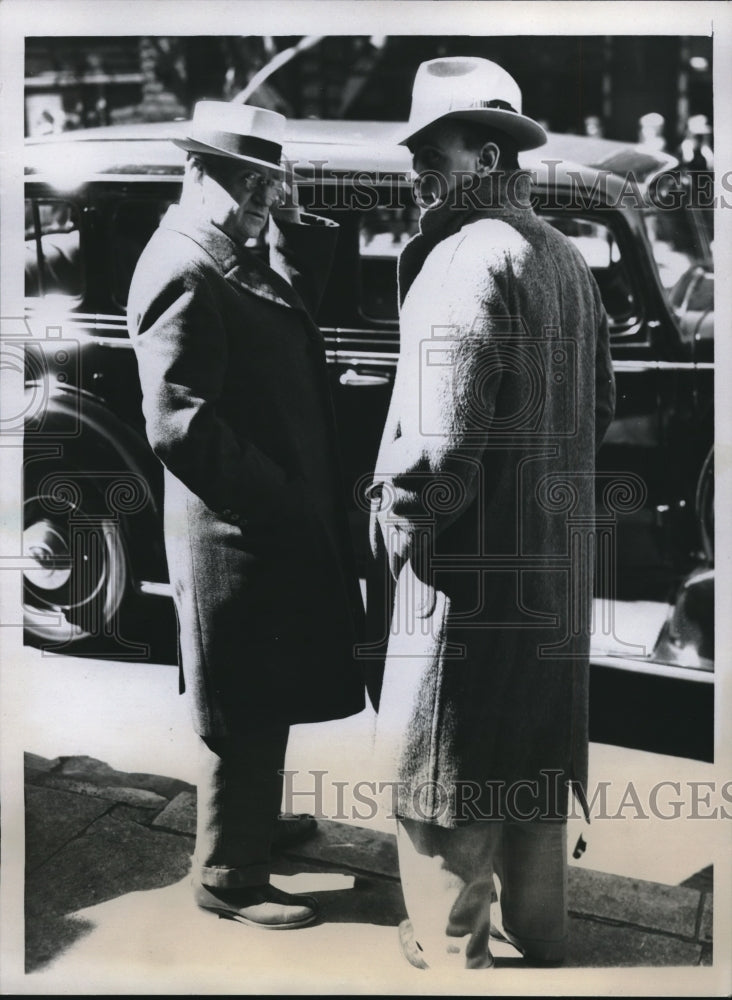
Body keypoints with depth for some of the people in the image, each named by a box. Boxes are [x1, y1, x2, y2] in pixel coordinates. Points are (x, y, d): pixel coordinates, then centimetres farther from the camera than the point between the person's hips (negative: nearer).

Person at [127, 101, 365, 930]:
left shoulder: (230, 261, 10)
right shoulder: (181, 272, -21)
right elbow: (177, 424, -27)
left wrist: (295, 226, 4)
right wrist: (277, 504, -21)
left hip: (268, 526, 10)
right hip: (237, 534, -10)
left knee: (268, 702, 24)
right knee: (243, 712, 3)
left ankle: (255, 821, 43)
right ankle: (228, 877, 19)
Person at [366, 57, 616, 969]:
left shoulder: (467, 259, -18)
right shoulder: (564, 257, 11)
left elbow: (437, 455, -26)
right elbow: (599, 408, 20)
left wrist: (394, 517, -11)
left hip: (468, 582, -9)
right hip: (554, 575, 10)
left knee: (444, 804, 4)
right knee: (532, 775, 23)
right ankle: (539, 944, 39)